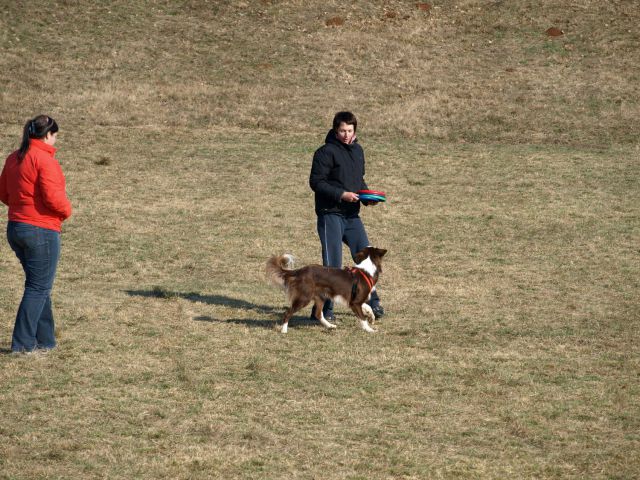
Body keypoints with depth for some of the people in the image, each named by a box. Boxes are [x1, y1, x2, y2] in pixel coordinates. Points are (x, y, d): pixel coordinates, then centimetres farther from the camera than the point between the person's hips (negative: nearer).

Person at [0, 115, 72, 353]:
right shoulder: (44, 159, -16)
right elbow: (53, 197, -21)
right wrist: (66, 210, -3)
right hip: (42, 230, -8)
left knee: (38, 285, 17)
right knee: (39, 287, -1)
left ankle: (45, 340, 21)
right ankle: (22, 342, -3)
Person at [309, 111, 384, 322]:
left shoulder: (357, 150, 15)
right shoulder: (326, 152, -9)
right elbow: (316, 181, -13)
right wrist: (341, 194, -21)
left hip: (352, 215, 7)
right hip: (330, 215, -7)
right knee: (332, 263, -8)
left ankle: (372, 302, 23)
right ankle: (323, 309, 0)